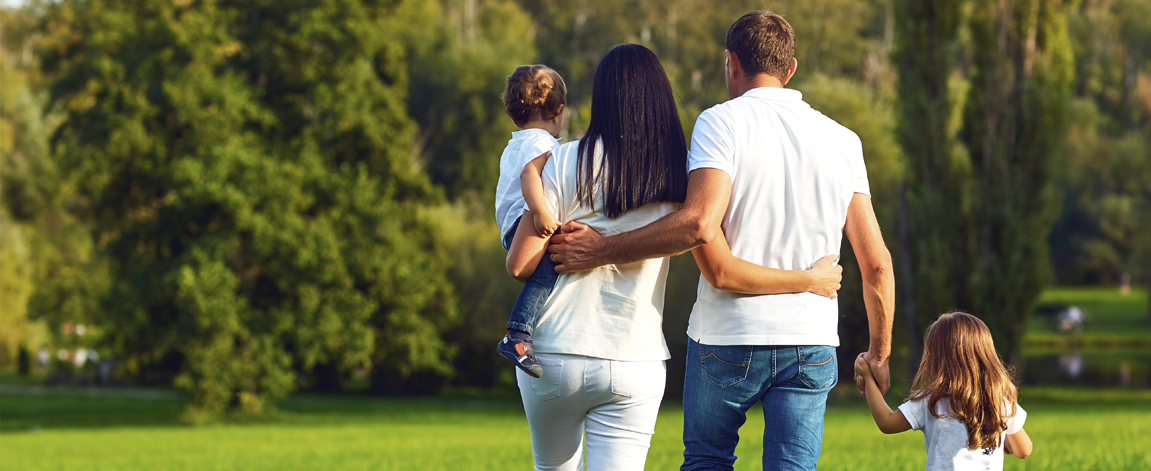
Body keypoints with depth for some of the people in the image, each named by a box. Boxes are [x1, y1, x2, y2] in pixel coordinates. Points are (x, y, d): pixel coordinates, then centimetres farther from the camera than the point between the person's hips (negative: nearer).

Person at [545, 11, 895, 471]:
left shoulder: (721, 122, -5)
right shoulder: (843, 141, 7)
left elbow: (699, 224, -22)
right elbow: (876, 263, 5)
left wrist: (603, 250, -14)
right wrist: (878, 354, 17)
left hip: (727, 337, -2)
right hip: (812, 344, 2)